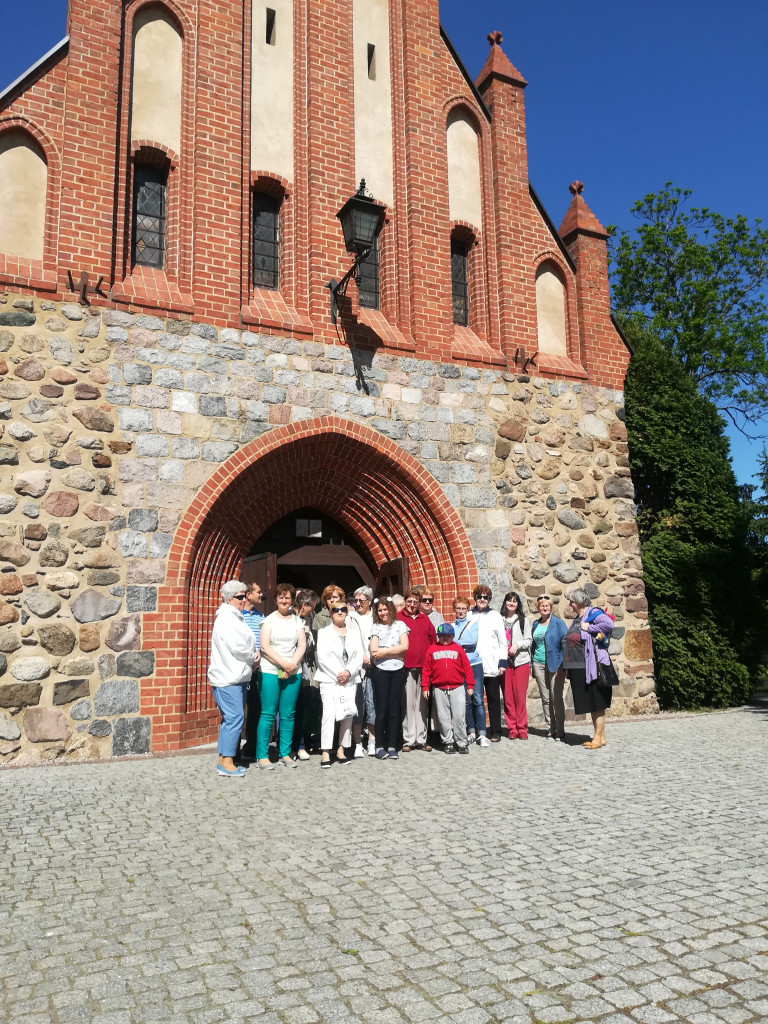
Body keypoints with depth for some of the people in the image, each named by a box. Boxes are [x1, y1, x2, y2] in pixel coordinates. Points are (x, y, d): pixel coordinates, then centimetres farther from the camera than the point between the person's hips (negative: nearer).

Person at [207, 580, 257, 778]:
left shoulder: (234, 617, 18)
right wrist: (253, 658, -4)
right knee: (234, 717, -10)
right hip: (228, 678, -11)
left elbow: (246, 644, 21)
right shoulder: (226, 618, -14)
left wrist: (252, 656, 2)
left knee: (229, 718, 13)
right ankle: (226, 762, -5)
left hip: (236, 676, 11)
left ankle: (224, 759, 19)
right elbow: (237, 647, -20)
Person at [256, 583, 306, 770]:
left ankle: (285, 754, 14)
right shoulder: (269, 620, 1)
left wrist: (292, 665, -10)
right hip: (271, 672, -3)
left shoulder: (297, 620, 10)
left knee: (288, 714, 6)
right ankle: (262, 755, 4)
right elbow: (265, 646, -7)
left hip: (293, 673, 3)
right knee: (268, 713, -2)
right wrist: (284, 664, -13)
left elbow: (301, 646, 4)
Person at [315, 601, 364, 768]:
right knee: (329, 713, -13)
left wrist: (348, 672, -9)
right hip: (329, 679, -3)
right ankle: (325, 753, -12)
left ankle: (341, 750, 10)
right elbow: (323, 656, -6)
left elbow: (359, 657, 7)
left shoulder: (354, 633, 15)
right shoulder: (324, 632, 5)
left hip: (350, 680, 4)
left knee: (348, 714, 0)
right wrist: (338, 674, -12)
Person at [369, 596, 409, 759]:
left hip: (398, 671, 1)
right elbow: (374, 651, -6)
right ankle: (380, 746, 8)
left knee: (394, 709, 3)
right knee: (381, 709, -1)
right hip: (380, 671, -1)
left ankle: (392, 746, 10)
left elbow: (405, 646, -4)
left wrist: (384, 651, -7)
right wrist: (396, 652, -6)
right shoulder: (375, 627, 6)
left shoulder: (400, 625, 8)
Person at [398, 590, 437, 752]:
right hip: (406, 667, -4)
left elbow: (433, 640, 17)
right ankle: (408, 740, 4)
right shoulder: (398, 618, 1)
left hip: (424, 667, 4)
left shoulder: (425, 620, 14)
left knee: (422, 705, 7)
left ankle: (421, 739, 13)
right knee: (408, 704, -3)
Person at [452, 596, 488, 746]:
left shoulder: (473, 622, 5)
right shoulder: (452, 626, 12)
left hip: (474, 664, -2)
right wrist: (463, 645, -8)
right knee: (466, 701, 6)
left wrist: (456, 643, -4)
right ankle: (471, 732, 15)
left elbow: (472, 640, -9)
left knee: (478, 699, -8)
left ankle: (481, 734, -6)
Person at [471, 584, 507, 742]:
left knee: (493, 699, 4)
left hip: (492, 665, -1)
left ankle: (495, 732, 11)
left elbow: (503, 641, 5)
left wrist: (502, 663, -2)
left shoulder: (495, 616, 7)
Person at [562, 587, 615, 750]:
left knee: (597, 703, -2)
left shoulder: (593, 614, -10)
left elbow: (609, 624, -28)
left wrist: (589, 628, -20)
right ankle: (600, 736, 20)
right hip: (578, 668, 9)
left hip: (591, 666, -9)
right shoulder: (576, 619, 17)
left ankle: (598, 737, 4)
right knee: (588, 703, 12)